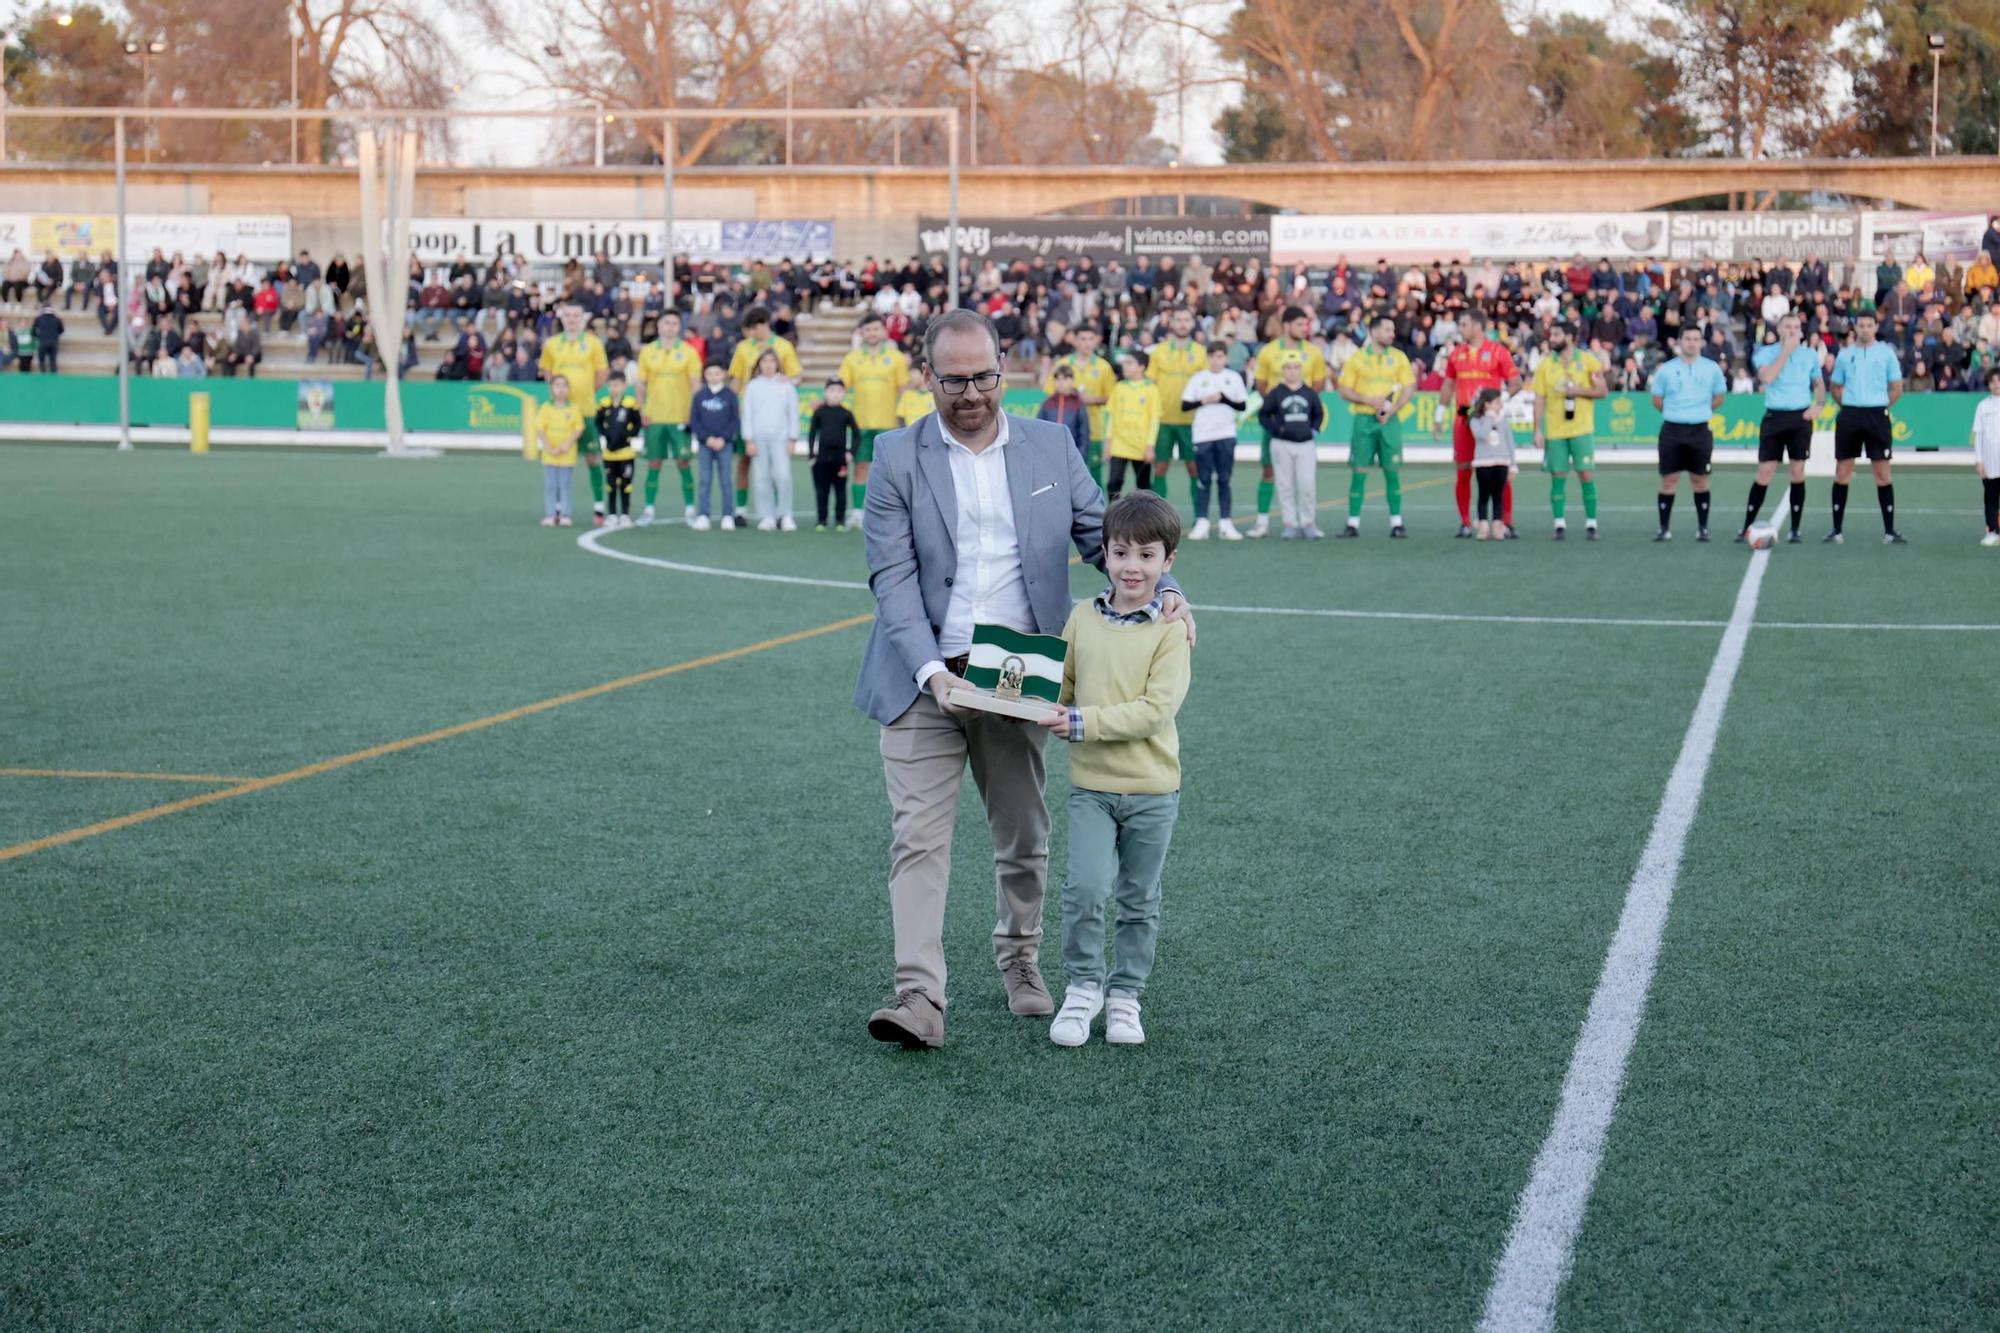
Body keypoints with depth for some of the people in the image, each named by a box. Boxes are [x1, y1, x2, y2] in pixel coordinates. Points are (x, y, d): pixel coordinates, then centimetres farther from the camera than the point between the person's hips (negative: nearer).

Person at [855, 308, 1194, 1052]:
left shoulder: (1051, 447, 4)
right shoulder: (897, 458, -3)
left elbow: (1104, 534, 8)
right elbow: (892, 578, -8)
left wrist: (1163, 592, -12)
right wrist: (932, 672, -21)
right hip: (923, 681, -2)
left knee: (1023, 838, 13)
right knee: (918, 837, -10)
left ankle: (1020, 961, 34)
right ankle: (920, 998, -13)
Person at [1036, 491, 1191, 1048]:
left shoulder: (1170, 631, -9)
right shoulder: (1083, 618, 2)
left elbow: (1155, 709, -18)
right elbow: (1062, 685, 11)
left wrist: (1083, 724, -23)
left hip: (1152, 788, -1)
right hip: (1090, 783, 1)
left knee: (1138, 902, 11)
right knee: (1086, 888, -13)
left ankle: (1125, 995, 26)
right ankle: (1083, 986, 6)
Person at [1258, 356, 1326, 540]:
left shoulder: (1310, 394, 6)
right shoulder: (1276, 394, -1)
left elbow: (1318, 414, 18)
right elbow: (1263, 415, 2)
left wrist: (1314, 430, 4)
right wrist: (1276, 429, -11)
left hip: (1306, 445, 1)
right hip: (1282, 445, -1)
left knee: (1308, 484, -7)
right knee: (1286, 486, 3)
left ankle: (1308, 523, 5)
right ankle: (1290, 525, 9)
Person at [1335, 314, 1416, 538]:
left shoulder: (1399, 357, 6)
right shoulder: (1357, 358, 2)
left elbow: (1408, 389, 4)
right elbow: (1344, 390, 1)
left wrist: (1391, 410, -10)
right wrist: (1369, 400, -13)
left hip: (1389, 420, 1)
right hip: (1364, 419, -1)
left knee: (1393, 471, -1)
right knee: (1359, 471, -1)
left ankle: (1396, 523, 4)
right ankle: (1353, 523, 3)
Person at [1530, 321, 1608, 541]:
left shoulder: (1588, 360, 0)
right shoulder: (1545, 364, 4)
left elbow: (1602, 391, 1)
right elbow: (1539, 399, 4)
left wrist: (1579, 391, -15)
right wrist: (1537, 430, -2)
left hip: (1581, 429, -2)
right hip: (1554, 430, 2)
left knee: (1586, 474, -3)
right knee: (1558, 476, 0)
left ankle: (1591, 524, 4)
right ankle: (1560, 525, 5)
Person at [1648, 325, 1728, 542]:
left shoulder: (1712, 369, 4)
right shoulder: (1666, 370, 2)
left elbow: (1718, 398, 14)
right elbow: (1657, 399, 11)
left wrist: (1702, 411, 9)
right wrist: (1675, 412, 10)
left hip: (1700, 430, 0)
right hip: (1672, 429, 0)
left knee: (1700, 479, 4)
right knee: (1669, 479, -1)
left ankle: (1702, 528, 12)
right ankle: (1664, 528, 5)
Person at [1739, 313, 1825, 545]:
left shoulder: (1810, 354, 8)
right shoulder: (1766, 352, 0)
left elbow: (1819, 384, 18)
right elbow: (1766, 377, -19)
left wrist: (1817, 404, -1)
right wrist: (1786, 351, -14)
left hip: (1801, 417, 2)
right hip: (1774, 417, -2)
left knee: (1798, 472, 1)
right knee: (1764, 473, -4)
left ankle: (1795, 530, 7)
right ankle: (1747, 528, 4)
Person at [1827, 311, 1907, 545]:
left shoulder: (1886, 353, 3)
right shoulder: (1844, 354, 8)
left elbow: (1897, 388, 6)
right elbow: (1836, 388, 16)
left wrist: (1881, 406, -1)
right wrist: (1850, 405, 4)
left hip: (1877, 416, -1)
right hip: (1849, 416, 1)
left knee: (1883, 473, -1)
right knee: (1842, 472, 2)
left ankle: (1889, 531, 3)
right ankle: (1837, 530, 9)